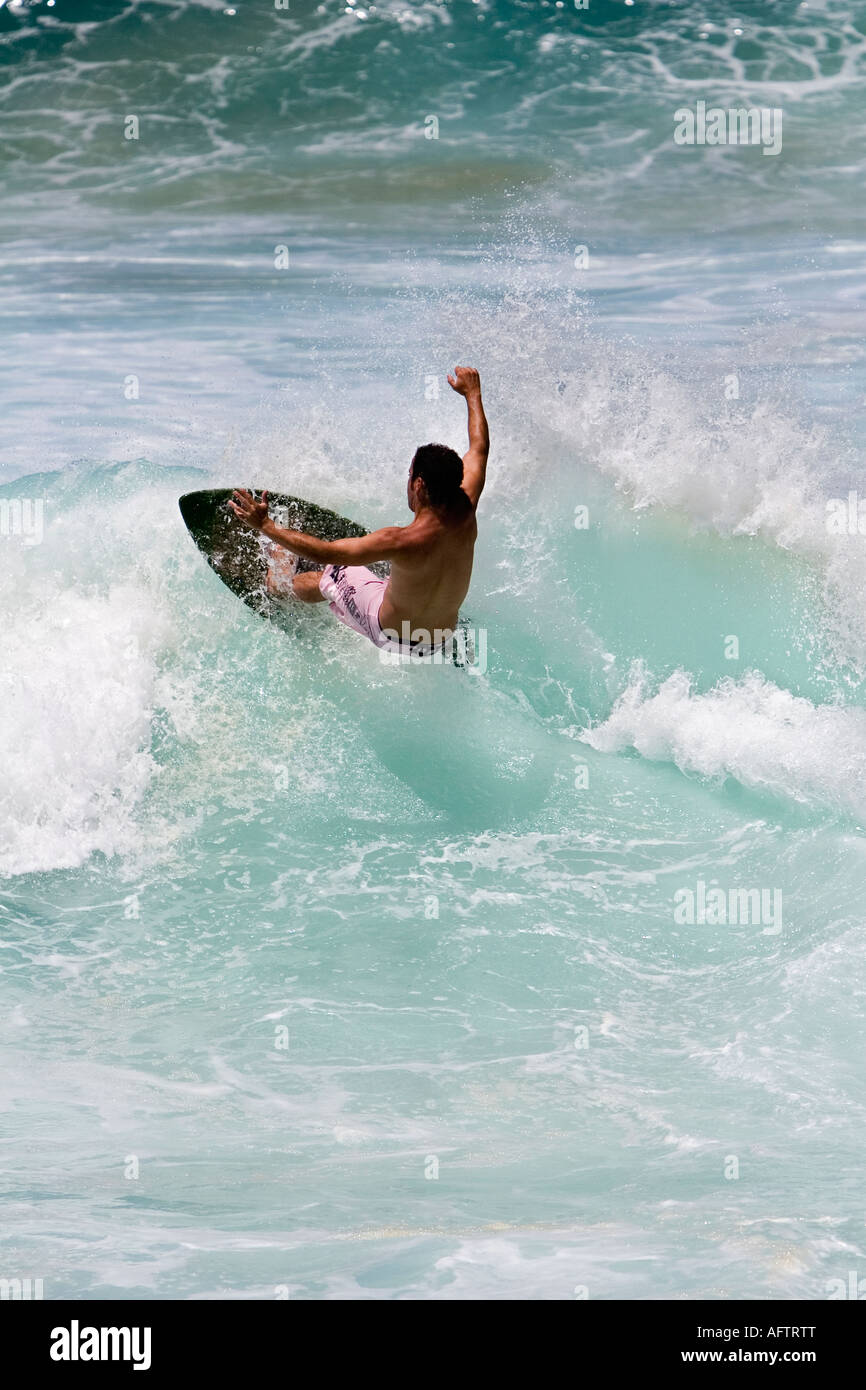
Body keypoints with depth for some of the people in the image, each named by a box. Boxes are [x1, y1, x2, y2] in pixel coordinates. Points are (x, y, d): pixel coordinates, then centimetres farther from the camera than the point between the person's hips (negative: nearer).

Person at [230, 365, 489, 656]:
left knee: (329, 577, 20)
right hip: (442, 639, 5)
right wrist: (472, 393, 13)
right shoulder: (465, 517, -20)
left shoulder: (402, 541, -37)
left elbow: (325, 553, -32)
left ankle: (281, 584, 50)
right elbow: (479, 447, -2)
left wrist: (265, 526, -26)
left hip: (391, 638, -5)